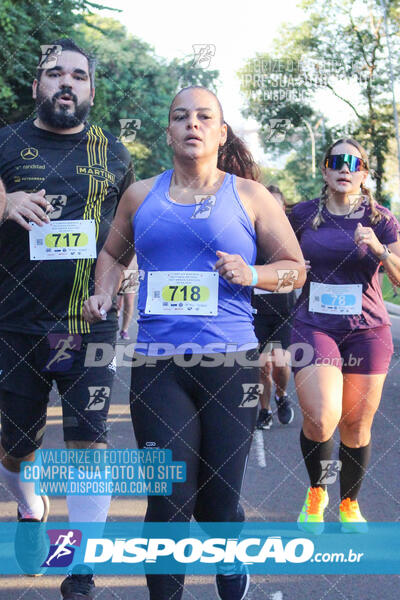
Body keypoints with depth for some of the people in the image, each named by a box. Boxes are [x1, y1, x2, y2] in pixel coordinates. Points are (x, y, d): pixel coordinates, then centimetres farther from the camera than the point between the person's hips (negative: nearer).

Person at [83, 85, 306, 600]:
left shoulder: (249, 196, 7)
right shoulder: (141, 195, 12)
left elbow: (295, 266, 10)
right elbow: (113, 254, 27)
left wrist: (252, 275, -9)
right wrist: (103, 295, 8)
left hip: (231, 364, -1)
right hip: (157, 366, 1)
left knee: (218, 502, 5)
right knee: (168, 503, -5)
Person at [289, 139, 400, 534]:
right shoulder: (303, 215, 4)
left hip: (367, 330, 1)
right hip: (314, 327, -1)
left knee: (356, 427, 5)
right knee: (321, 417, -19)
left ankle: (349, 505, 29)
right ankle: (316, 490, 11)